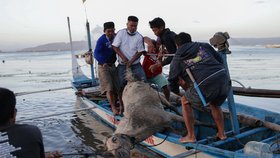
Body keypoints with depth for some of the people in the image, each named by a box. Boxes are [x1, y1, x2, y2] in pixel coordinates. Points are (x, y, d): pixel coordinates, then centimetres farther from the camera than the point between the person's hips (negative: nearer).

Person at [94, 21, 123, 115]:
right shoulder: (101, 40, -15)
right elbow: (96, 54, -23)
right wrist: (103, 62, -39)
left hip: (113, 65, 6)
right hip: (103, 66, -5)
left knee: (116, 88, 6)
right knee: (109, 88, -12)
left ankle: (114, 106, 22)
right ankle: (114, 108, -11)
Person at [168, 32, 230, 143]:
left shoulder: (177, 59, 13)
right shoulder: (204, 46, 21)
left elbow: (172, 81, 18)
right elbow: (220, 60, 23)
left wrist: (173, 88, 40)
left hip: (205, 86, -4)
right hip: (224, 78, 5)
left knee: (185, 101, 21)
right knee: (215, 104, 34)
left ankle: (191, 136, 21)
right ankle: (221, 134, 37)